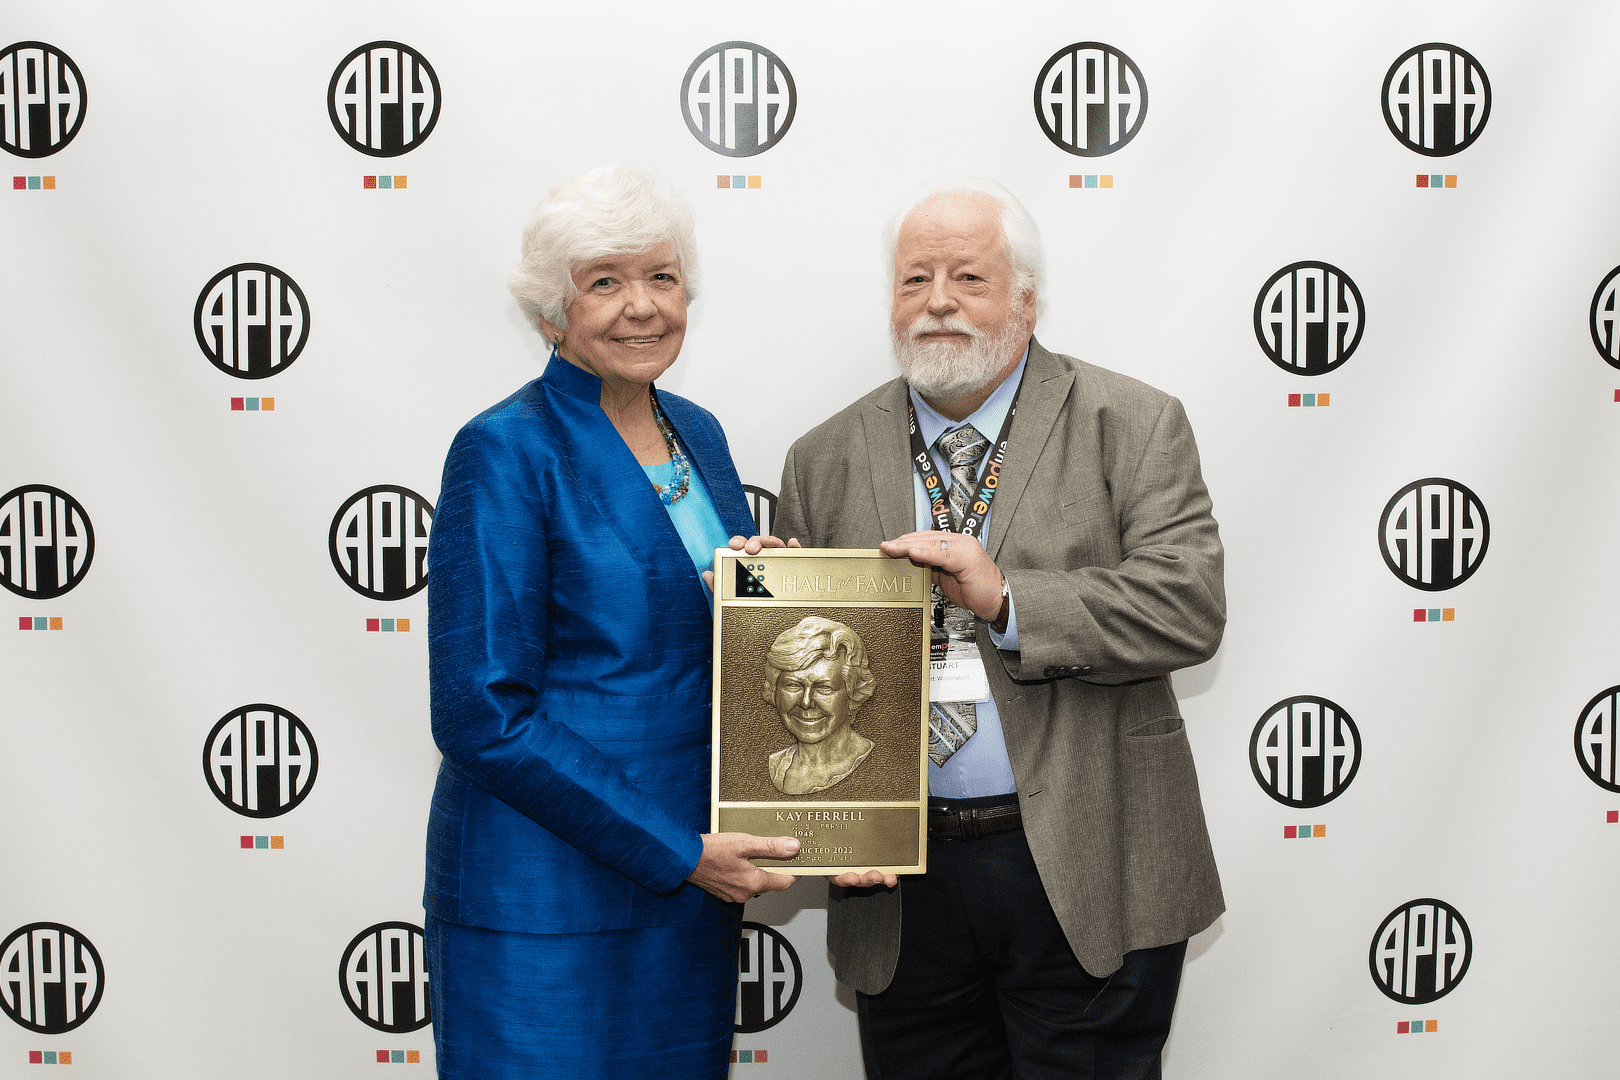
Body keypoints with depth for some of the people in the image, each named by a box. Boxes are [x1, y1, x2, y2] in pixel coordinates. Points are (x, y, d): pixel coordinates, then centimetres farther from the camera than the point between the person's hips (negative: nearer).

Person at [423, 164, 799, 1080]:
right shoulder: (506, 452, -12)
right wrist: (675, 850, -16)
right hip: (545, 902, -7)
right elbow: (483, 715, -17)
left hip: (693, 892, 7)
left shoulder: (699, 434, 9)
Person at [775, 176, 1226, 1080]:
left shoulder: (1133, 426, 1)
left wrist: (1006, 600, -20)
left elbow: (1189, 607, -11)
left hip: (1088, 878, -2)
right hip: (901, 892, 3)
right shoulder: (827, 462, 8)